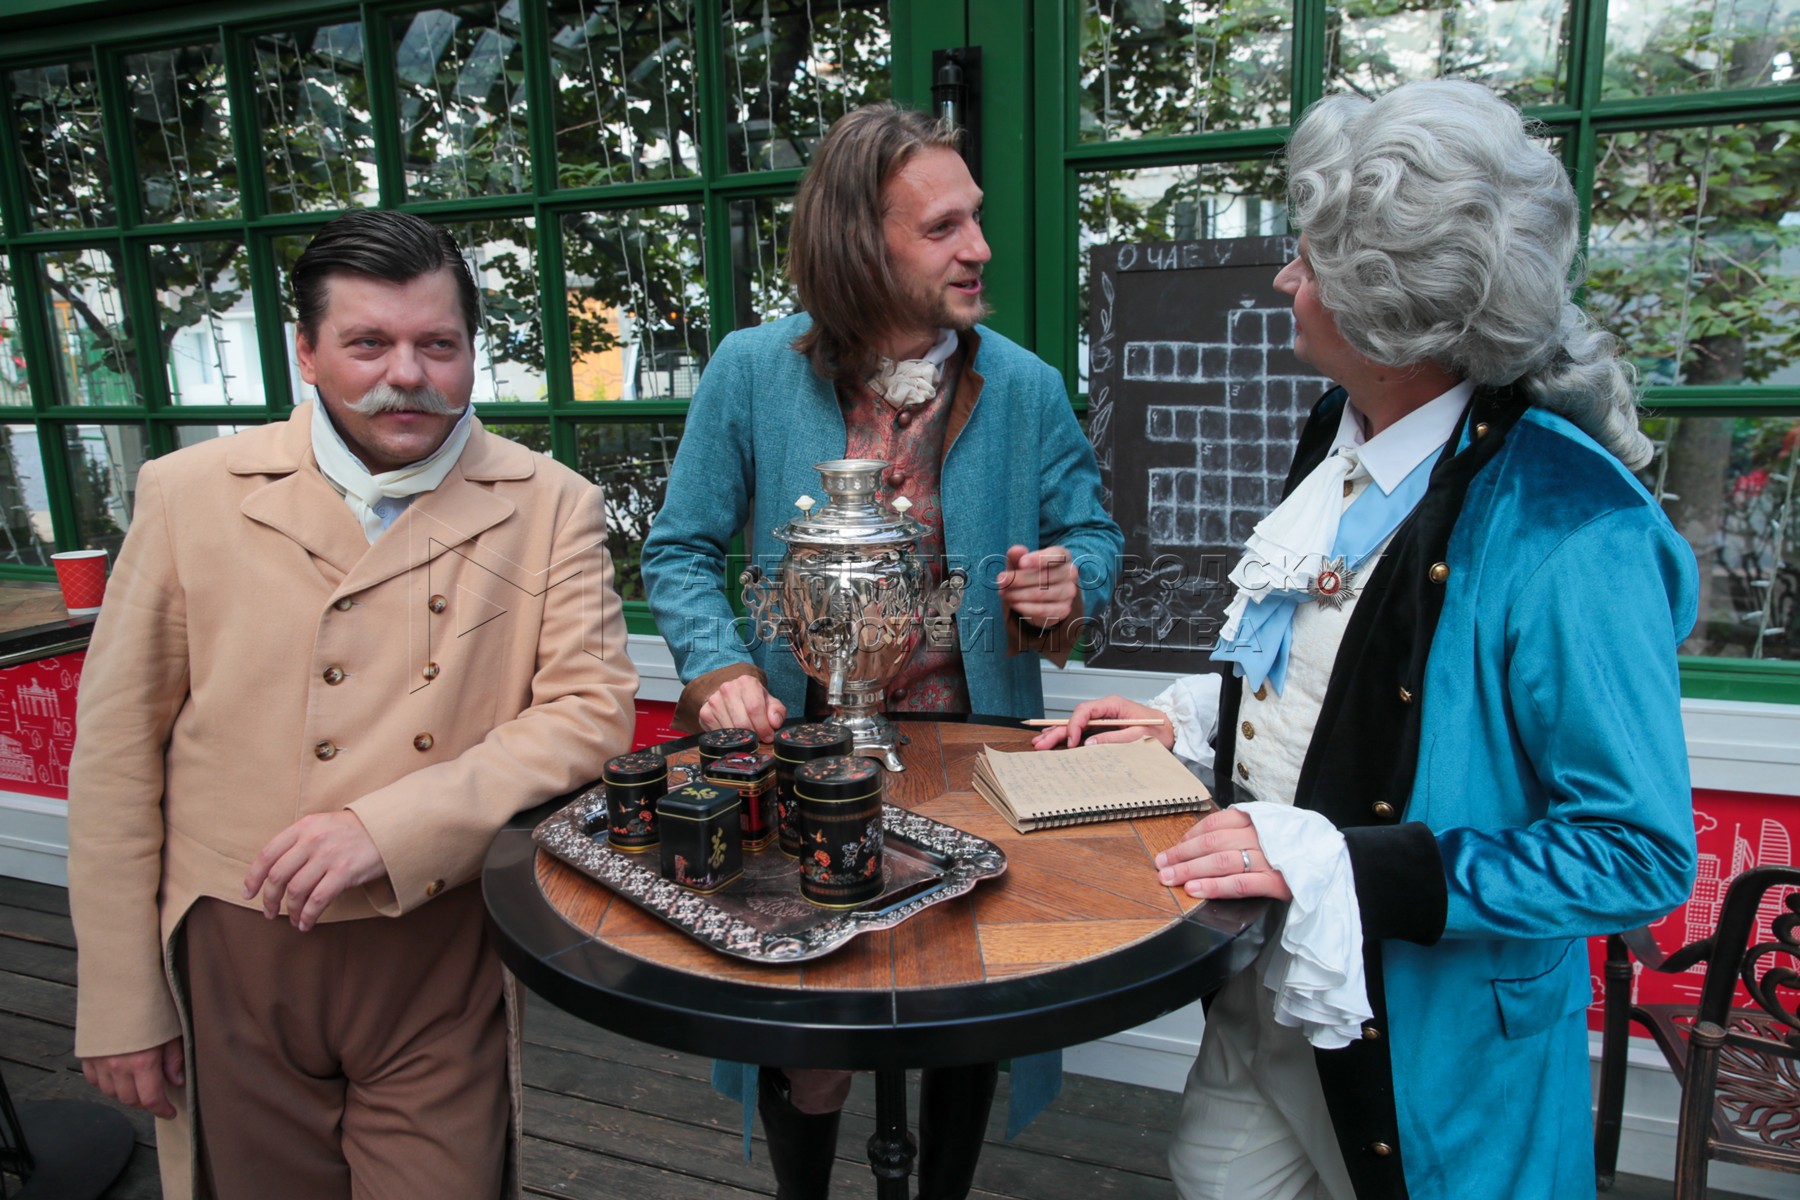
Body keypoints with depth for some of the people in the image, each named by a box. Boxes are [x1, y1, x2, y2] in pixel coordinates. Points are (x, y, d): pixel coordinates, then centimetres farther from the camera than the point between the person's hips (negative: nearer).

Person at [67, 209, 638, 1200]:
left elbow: (591, 710, -10)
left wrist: (390, 826, -20)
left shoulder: (551, 506, -3)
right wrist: (119, 1001, 1)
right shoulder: (190, 493, -2)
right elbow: (117, 753, 0)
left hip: (442, 959, 0)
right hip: (233, 960, 1)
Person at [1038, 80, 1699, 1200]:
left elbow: (1639, 854, -24)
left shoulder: (1569, 531, -26)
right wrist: (1188, 714, 2)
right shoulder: (1344, 434, 0)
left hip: (1430, 1042, -7)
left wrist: (1337, 861, -29)